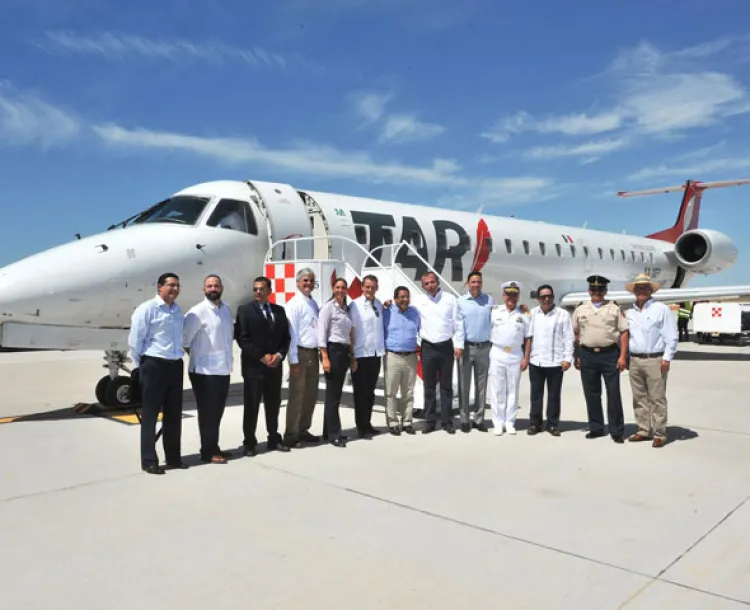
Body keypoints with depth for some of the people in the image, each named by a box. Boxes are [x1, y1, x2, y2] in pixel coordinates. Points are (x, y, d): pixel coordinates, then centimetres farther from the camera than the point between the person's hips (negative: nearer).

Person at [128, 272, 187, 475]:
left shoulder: (177, 310, 12)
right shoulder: (147, 309, -10)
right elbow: (135, 340, -9)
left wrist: (178, 358, 15)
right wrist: (141, 366, -3)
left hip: (175, 365, 7)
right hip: (154, 366, -7)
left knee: (174, 414, 13)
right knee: (150, 415, 2)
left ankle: (173, 458, 23)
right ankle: (149, 461, 11)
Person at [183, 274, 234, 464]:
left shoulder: (226, 309, 10)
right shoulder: (198, 312, -11)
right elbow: (185, 338, -11)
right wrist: (197, 355, 0)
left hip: (224, 369, 7)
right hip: (204, 370, -6)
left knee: (217, 411, 15)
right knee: (207, 412, 3)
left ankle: (214, 448, 28)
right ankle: (208, 452, 14)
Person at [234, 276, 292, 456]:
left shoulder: (279, 310, 12)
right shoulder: (244, 310, -2)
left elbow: (286, 337, 11)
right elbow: (242, 338, -10)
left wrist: (279, 355, -6)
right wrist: (262, 356, -14)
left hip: (275, 364, 4)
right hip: (253, 365, -4)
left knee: (273, 405, 10)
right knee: (251, 406, 1)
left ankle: (274, 440, 21)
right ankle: (249, 443, 11)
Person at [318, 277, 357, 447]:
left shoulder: (346, 309, 16)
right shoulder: (328, 307, -6)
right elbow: (321, 333, -12)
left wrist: (352, 356, 15)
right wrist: (325, 357, -19)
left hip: (344, 352, 8)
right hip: (332, 350, -7)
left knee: (337, 393, 10)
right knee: (332, 393, -5)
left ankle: (329, 431, 18)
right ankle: (333, 434, 0)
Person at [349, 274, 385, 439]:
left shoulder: (379, 305, 8)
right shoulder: (355, 305, -10)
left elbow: (380, 328, 12)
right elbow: (350, 330, -13)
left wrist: (382, 349, 4)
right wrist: (351, 354, -16)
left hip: (376, 354, 6)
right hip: (360, 355, -6)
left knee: (370, 392, 15)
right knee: (361, 393, 4)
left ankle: (367, 424, 27)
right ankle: (362, 427, 14)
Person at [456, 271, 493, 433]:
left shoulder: (489, 300, 4)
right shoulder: (460, 301, 0)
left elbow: (493, 322, 5)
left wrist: (494, 344, -1)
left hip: (484, 347, 2)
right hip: (466, 347, -1)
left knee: (481, 385, 8)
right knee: (464, 385, 3)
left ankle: (478, 418, 17)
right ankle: (465, 419, 11)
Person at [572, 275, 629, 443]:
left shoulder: (615, 307, 4)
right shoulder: (580, 308, 9)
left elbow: (624, 332, 0)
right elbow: (575, 333, 12)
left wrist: (623, 356, -8)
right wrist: (576, 356, 6)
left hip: (610, 355, -2)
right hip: (587, 355, 2)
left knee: (613, 393, 1)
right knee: (591, 393, 9)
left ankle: (616, 431, 11)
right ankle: (596, 428, 22)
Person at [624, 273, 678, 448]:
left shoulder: (661, 309, -1)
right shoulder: (629, 313, 14)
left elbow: (672, 336, -4)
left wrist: (667, 358, -11)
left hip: (655, 360, -5)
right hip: (635, 360, 5)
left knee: (657, 399, -3)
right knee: (639, 398, 9)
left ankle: (659, 434, 3)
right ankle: (644, 430, 18)